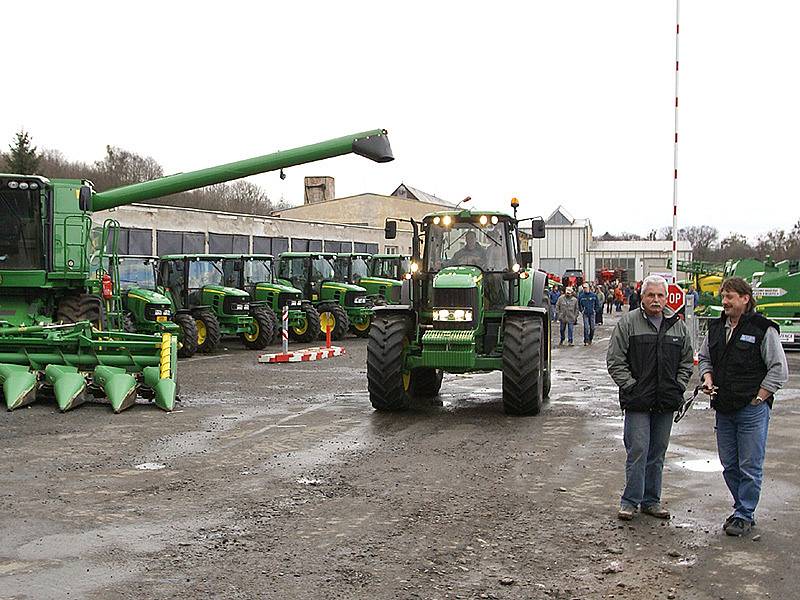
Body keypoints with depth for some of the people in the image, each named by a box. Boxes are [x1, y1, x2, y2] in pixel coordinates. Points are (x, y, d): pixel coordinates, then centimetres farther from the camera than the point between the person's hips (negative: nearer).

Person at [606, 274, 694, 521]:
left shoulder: (678, 326, 11)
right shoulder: (628, 322, -3)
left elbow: (687, 361, 18)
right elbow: (615, 360, -4)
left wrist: (678, 387, 5)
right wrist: (630, 386, -10)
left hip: (667, 401, 4)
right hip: (637, 400, -4)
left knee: (657, 453, 11)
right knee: (638, 450, -6)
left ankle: (651, 500, 21)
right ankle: (630, 501, 4)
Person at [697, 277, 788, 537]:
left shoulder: (763, 329, -9)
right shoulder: (716, 328, 10)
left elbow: (780, 369, -9)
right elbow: (704, 358, 24)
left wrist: (757, 398, -10)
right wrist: (707, 378, 4)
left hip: (752, 409, -6)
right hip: (724, 409, 6)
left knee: (750, 466, -1)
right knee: (729, 466, 12)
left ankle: (744, 516, 8)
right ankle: (743, 509, 26)